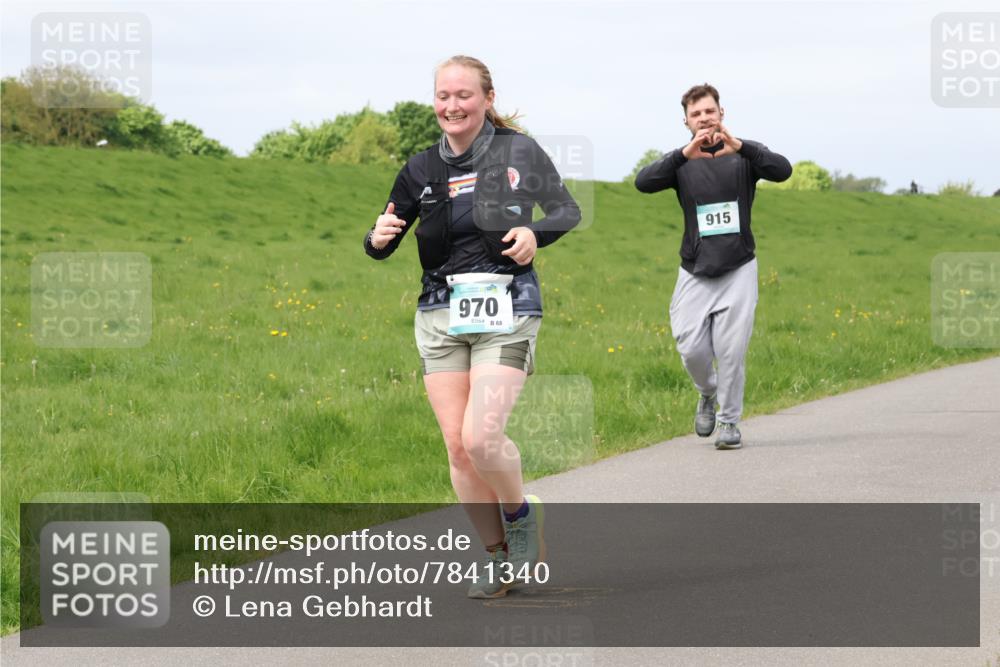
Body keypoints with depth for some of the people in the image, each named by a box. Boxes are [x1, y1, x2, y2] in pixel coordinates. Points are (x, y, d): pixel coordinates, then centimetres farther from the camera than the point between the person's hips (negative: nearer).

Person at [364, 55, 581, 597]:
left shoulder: (518, 151, -2)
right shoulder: (421, 169, 7)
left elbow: (567, 209, 8)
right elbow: (381, 246, 12)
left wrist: (535, 233, -13)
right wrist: (379, 238, -12)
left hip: (505, 311, -4)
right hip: (441, 313, 4)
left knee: (481, 436, -18)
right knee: (456, 445, 0)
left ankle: (520, 514, 12)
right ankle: (497, 557, 15)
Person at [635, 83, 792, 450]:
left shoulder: (745, 154, 0)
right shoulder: (682, 162, 2)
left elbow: (782, 170, -19)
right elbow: (643, 182, -17)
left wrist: (740, 147, -34)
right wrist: (684, 154, -32)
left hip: (738, 269, -1)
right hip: (695, 272, 1)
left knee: (731, 348, -7)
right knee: (691, 348, -6)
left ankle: (729, 420, 8)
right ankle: (708, 393, 26)